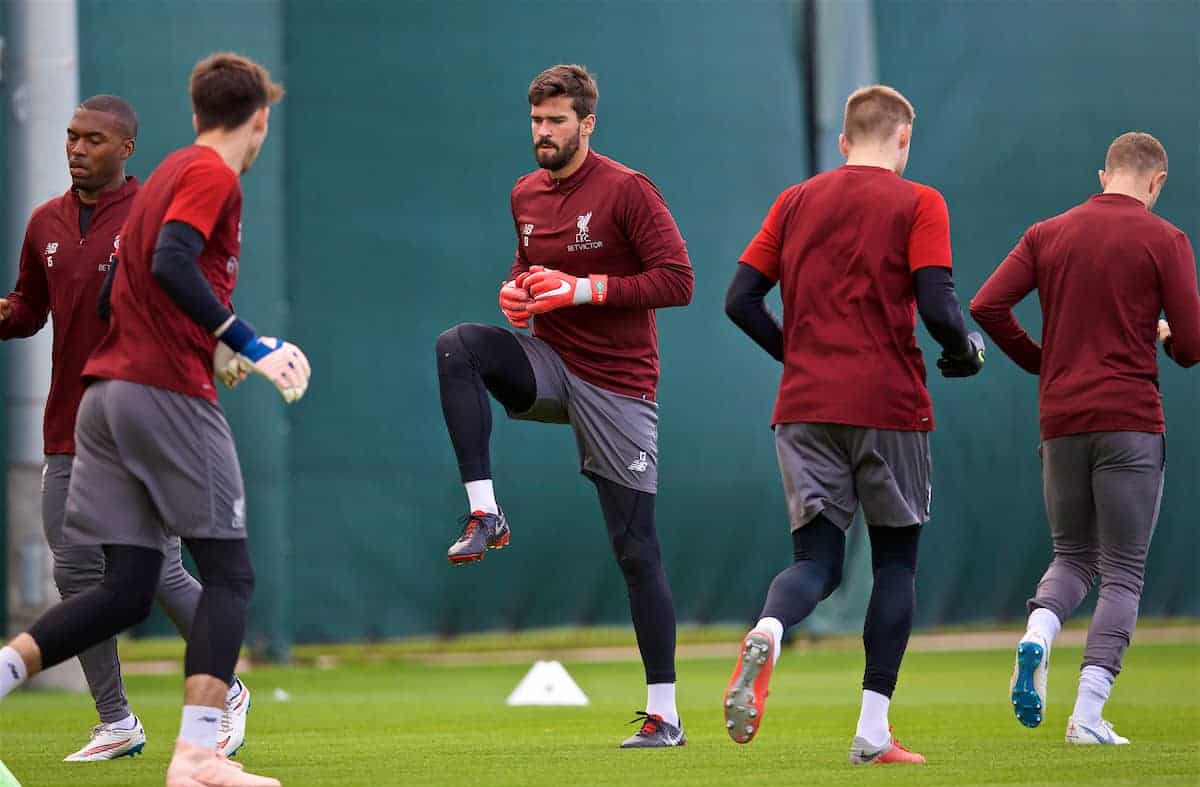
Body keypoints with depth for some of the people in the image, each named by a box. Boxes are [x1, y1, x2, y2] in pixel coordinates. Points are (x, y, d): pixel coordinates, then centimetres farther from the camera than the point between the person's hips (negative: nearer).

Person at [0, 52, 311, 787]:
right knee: (230, 575, -3)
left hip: (109, 391, 8)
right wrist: (249, 346, -18)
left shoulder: (169, 172, 22)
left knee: (124, 593, 6)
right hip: (170, 394, -8)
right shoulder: (213, 176, -5)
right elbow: (171, 264, -20)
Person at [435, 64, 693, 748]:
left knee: (637, 549, -4)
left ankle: (665, 715, 2)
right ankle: (485, 513, -24)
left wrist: (584, 289, -20)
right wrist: (517, 291, 2)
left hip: (616, 382, -5)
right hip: (550, 364, 5)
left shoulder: (627, 190, -11)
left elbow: (677, 281, -15)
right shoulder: (527, 195, 9)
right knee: (457, 348, -24)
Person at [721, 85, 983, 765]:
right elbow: (938, 308, -12)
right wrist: (967, 351, 8)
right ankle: (874, 733, 4)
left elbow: (741, 300, 9)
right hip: (889, 404, -3)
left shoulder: (796, 201, 12)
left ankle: (767, 634, -30)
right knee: (896, 558, 10)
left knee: (817, 560, 5)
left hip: (804, 405, 3)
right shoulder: (917, 204, -1)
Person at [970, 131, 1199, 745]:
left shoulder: (1048, 234, 8)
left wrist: (1040, 361, 12)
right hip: (1131, 424, -4)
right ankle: (1089, 714, -6)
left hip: (1060, 422, 4)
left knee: (1072, 556, 18)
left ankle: (1037, 636, -12)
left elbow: (986, 306, -1)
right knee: (1123, 572, 3)